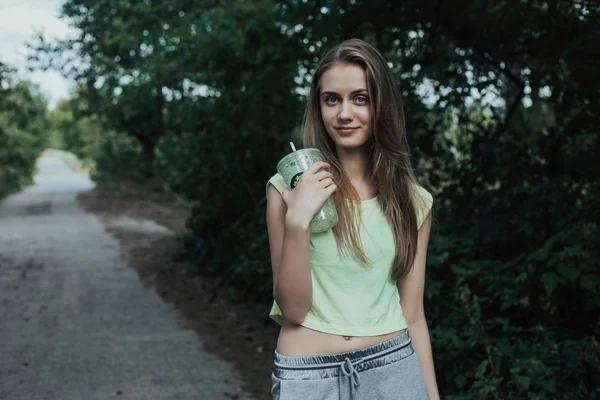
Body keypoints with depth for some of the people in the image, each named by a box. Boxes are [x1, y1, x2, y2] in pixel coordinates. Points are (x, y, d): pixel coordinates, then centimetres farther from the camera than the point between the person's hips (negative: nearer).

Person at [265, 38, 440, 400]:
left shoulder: (414, 201, 1)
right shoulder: (289, 187, -6)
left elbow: (412, 316, 5)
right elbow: (293, 309, -9)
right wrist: (297, 221, -21)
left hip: (394, 370, 2)